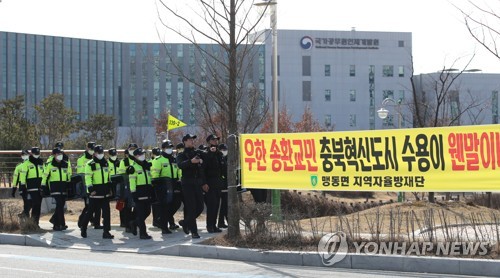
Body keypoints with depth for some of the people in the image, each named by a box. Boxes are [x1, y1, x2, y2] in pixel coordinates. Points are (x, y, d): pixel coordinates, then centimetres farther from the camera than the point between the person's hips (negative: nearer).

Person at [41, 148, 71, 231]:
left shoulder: (66, 165, 11)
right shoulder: (50, 165, 1)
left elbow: (69, 177, 19)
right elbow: (45, 176, 6)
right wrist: (44, 187, 4)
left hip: (64, 187, 4)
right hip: (55, 187, -4)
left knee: (61, 205, 8)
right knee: (59, 205, -15)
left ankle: (56, 224, 24)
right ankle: (62, 224, -15)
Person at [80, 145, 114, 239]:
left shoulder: (105, 163, 14)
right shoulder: (90, 164, -7)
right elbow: (88, 177, -12)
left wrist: (110, 188, 20)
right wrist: (90, 188, -21)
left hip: (105, 192, 6)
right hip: (95, 192, -6)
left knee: (106, 212, 2)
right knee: (90, 211, 3)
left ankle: (106, 232, 5)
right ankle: (83, 229, 20)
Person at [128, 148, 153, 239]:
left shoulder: (147, 166, 16)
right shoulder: (133, 167, -6)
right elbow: (132, 181, -11)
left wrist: (151, 190, 21)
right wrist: (133, 193, -16)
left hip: (147, 193, 7)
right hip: (139, 193, -7)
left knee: (147, 211, 10)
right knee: (141, 213, -5)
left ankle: (134, 223, 31)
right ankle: (143, 233, -2)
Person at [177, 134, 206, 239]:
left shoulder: (198, 153, 16)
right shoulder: (182, 155, 0)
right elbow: (180, 165, -23)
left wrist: (204, 183, 21)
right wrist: (191, 161, -40)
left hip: (198, 183, 6)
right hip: (187, 184, -5)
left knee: (200, 207, 4)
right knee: (191, 207, -8)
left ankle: (185, 222, 26)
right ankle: (194, 231, -2)